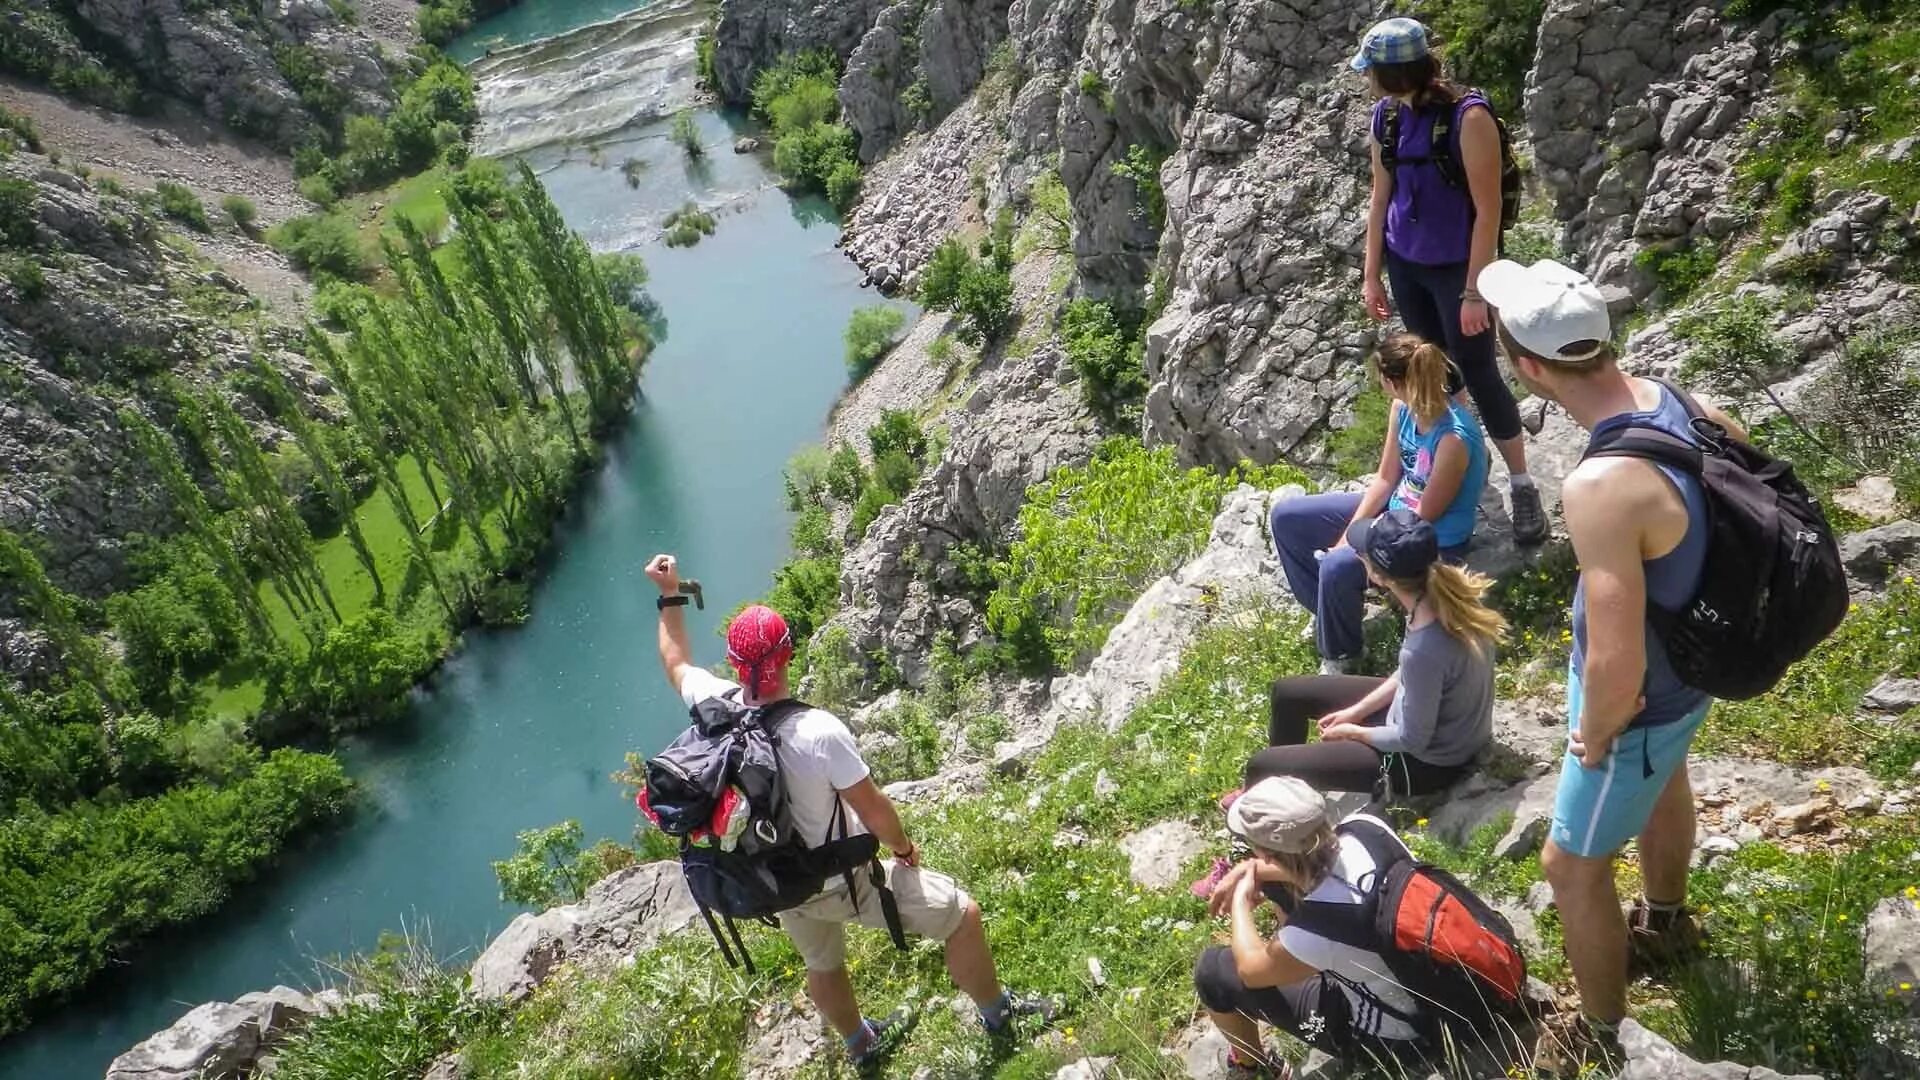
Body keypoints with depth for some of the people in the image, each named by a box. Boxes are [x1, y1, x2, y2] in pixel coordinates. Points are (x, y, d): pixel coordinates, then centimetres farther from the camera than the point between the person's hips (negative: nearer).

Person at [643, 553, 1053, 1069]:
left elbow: (676, 663, 6)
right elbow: (874, 810, -23)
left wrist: (670, 596, 17)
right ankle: (998, 1013, 30)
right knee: (963, 915, 9)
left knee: (822, 965, 32)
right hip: (841, 881, -7)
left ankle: (862, 1045, 58)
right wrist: (903, 846, -2)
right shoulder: (819, 732, -35)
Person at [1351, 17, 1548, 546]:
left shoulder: (1468, 116, -21)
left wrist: (1475, 292, -18)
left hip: (1455, 265, -5)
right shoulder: (1385, 117, -2)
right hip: (1405, 263, 5)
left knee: (1478, 373, -2)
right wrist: (1371, 274, 9)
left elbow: (1488, 209, -18)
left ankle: (1522, 487, 10)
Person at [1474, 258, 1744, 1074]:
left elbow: (1616, 667, -39)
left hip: (1639, 702, -9)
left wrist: (1593, 739, -17)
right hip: (1688, 664, 9)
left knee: (1572, 865, 14)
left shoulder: (1603, 487, -42)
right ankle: (1666, 923, 66)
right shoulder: (1677, 401, -15)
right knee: (1663, 786, 35)